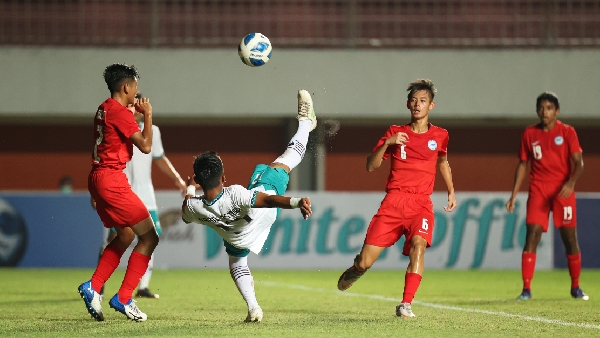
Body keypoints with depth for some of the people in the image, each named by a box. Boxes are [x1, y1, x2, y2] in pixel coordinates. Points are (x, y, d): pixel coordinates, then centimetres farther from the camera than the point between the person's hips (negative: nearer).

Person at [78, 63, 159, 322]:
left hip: (99, 179, 10)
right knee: (149, 237, -5)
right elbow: (145, 146, -17)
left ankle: (93, 287, 14)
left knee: (126, 235, 22)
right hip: (112, 181, -10)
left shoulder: (104, 109, 14)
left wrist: (137, 112, 22)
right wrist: (148, 114, -5)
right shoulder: (120, 112, -14)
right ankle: (123, 298, -7)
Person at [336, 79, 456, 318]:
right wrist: (387, 144, -11)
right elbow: (371, 166, 3)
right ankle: (355, 270, 31)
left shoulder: (440, 136, 11)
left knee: (418, 244, -31)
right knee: (365, 262, -6)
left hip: (421, 203, 0)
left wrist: (451, 191, 24)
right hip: (393, 200, 0)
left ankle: (406, 304, -28)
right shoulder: (395, 133, 8)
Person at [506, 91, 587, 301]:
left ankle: (575, 287, 16)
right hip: (538, 191, 1)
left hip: (563, 191, -1)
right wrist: (514, 195, 7)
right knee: (532, 236, -11)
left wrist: (571, 183, -27)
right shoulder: (529, 134, 7)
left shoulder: (567, 132, -1)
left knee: (570, 238, 2)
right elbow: (523, 164, 13)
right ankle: (526, 288, -11)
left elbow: (578, 163, -8)